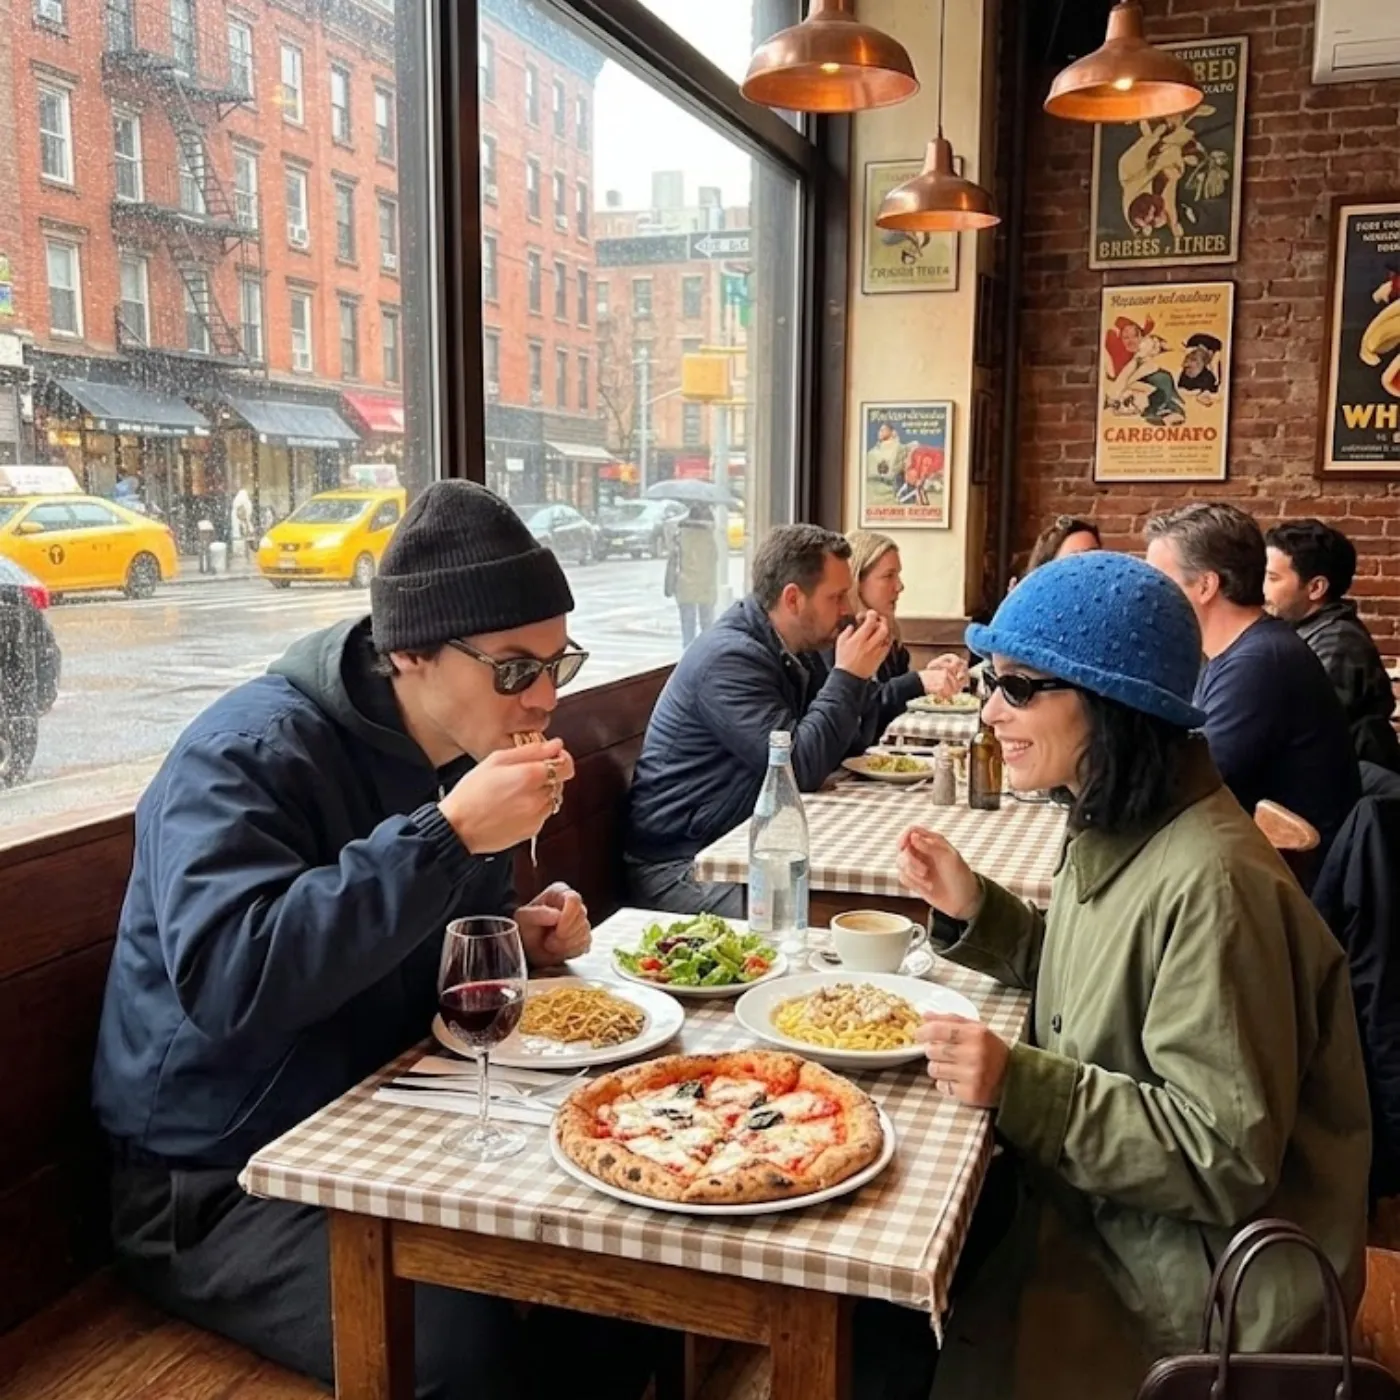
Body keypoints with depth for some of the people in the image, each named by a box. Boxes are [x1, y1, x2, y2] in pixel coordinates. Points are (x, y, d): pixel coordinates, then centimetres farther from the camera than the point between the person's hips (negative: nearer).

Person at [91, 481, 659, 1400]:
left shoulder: (466, 746, 4)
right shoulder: (248, 754, -21)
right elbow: (226, 984, -36)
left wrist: (518, 936, -4)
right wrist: (446, 833, -35)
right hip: (220, 1181, -7)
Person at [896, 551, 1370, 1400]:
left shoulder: (1209, 884, -29)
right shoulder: (1115, 826, -1)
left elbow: (1227, 1159, -25)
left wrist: (1019, 1088, -33)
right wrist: (975, 907, -2)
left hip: (1188, 1292, -8)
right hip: (1100, 1219, 8)